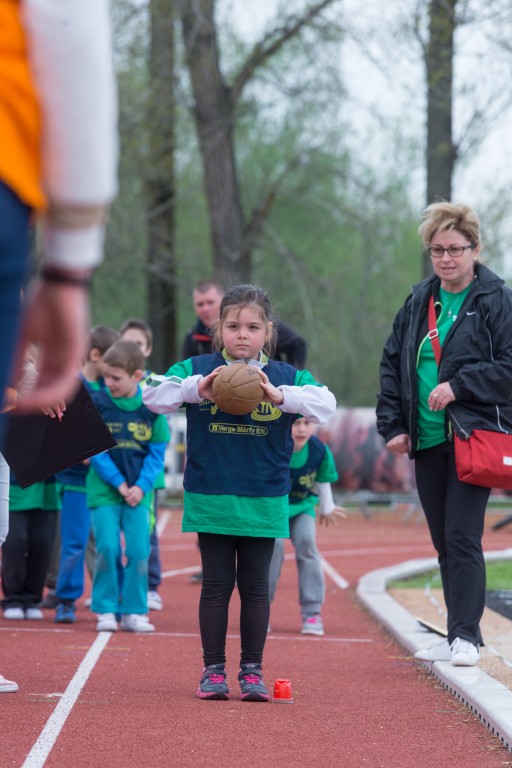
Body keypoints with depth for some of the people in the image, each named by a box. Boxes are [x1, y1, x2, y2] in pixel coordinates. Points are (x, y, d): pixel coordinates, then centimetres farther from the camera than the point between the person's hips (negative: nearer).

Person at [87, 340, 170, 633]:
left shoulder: (152, 407, -1)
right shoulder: (97, 403, -4)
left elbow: (157, 452, 2)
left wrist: (141, 486, -10)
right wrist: (118, 482, -12)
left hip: (139, 490, 1)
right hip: (104, 488, -1)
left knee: (139, 549, -2)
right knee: (108, 547, -8)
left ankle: (134, 611, 8)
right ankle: (106, 609, 3)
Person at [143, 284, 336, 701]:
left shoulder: (285, 376, 2)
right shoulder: (198, 369, 1)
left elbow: (326, 404, -10)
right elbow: (152, 394, -7)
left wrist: (280, 395, -24)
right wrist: (195, 389, -23)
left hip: (264, 500, 1)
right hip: (210, 498, -1)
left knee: (255, 586, 5)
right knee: (216, 584, 3)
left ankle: (252, 670, 14)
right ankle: (213, 670, 11)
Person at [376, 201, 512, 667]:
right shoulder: (419, 301, 12)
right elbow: (392, 363, 16)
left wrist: (458, 386, -17)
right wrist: (393, 424, 8)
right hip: (427, 441, 6)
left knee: (462, 536, -11)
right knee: (444, 542, 10)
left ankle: (466, 636, -6)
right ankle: (458, 636, 17)